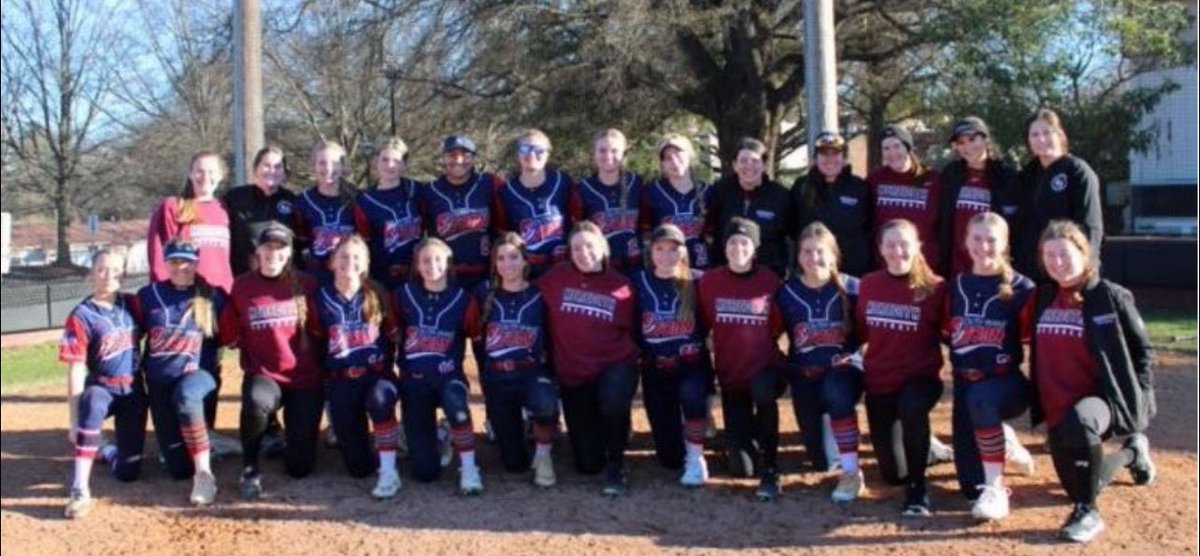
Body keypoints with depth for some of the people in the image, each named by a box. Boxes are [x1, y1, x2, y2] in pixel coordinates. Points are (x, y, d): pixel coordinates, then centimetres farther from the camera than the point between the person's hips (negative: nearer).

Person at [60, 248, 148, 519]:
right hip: (102, 387, -3)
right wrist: (74, 419, -17)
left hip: (134, 391, 3)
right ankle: (80, 491, -39)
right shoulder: (82, 316, -12)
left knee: (128, 472, 2)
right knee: (93, 403, -42)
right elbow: (76, 370, -14)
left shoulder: (132, 304, -1)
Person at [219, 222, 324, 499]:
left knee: (300, 466, -1)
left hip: (305, 379, 1)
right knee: (256, 401, -40)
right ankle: (250, 468, -12)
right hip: (263, 374, 0)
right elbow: (229, 336, 2)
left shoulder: (306, 284, -2)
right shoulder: (242, 286, 0)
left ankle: (295, 430, 36)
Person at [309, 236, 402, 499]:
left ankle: (389, 472, -26)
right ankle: (368, 441, 33)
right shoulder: (322, 297, 0)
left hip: (377, 374, -1)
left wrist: (386, 370, 2)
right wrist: (325, 380, 5)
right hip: (341, 380, 1)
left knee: (378, 399, -40)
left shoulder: (378, 294, -1)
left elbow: (393, 336, 5)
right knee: (359, 467, -3)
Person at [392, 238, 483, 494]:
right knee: (425, 471, -2)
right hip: (413, 379, 1)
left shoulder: (463, 299, -4)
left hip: (449, 377, -1)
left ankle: (469, 470, -21)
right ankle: (434, 437, 34)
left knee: (455, 402, -41)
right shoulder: (403, 295, -1)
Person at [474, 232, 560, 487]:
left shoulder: (539, 295, -1)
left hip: (533, 372, -1)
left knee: (546, 404, -39)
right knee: (514, 463, 2)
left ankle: (543, 454, -8)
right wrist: (484, 375, 6)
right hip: (497, 378, 2)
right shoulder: (484, 294, 2)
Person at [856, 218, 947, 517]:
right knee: (892, 473, 3)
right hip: (879, 379, 4)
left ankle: (917, 487, -18)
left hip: (920, 376, -3)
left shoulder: (934, 288, -10)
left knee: (912, 408, -41)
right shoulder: (868, 284, 1)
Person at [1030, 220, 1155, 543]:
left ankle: (1087, 512, -25)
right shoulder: (1043, 297, 7)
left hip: (1103, 396, -6)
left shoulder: (1111, 297, -7)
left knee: (1079, 422, -41)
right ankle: (1132, 452, 45)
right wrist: (1038, 401, 15)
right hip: (1056, 408, 6)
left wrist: (1140, 398, -6)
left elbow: (1142, 349, 0)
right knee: (1075, 485, 15)